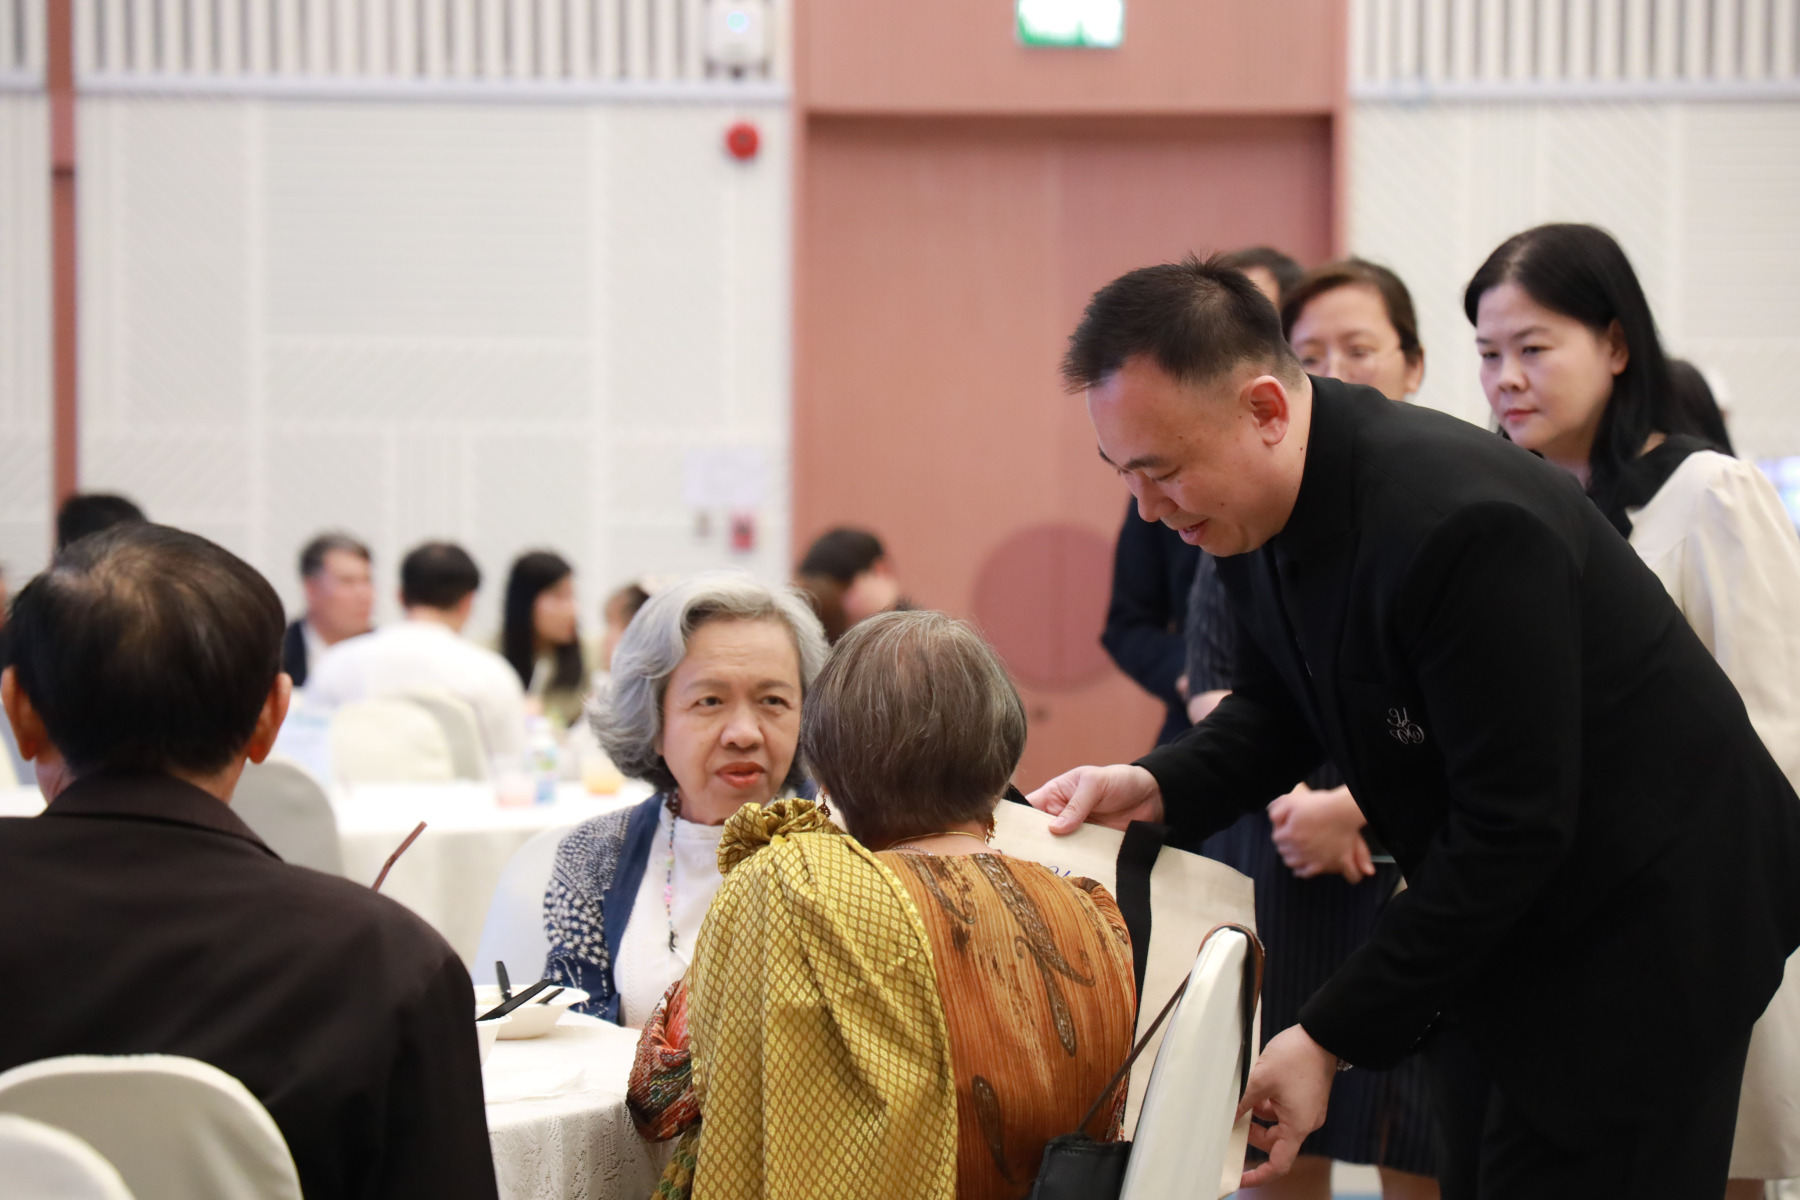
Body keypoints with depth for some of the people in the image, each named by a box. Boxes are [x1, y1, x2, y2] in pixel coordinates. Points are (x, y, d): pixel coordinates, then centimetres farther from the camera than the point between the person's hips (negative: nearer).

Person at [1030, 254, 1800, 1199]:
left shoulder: (1463, 524, -33)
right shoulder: (1257, 498, -6)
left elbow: (1515, 831, -29)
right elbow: (1276, 710, 11)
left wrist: (1332, 1038, -26)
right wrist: (1156, 787, -10)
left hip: (1643, 920, -8)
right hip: (1493, 919, 8)